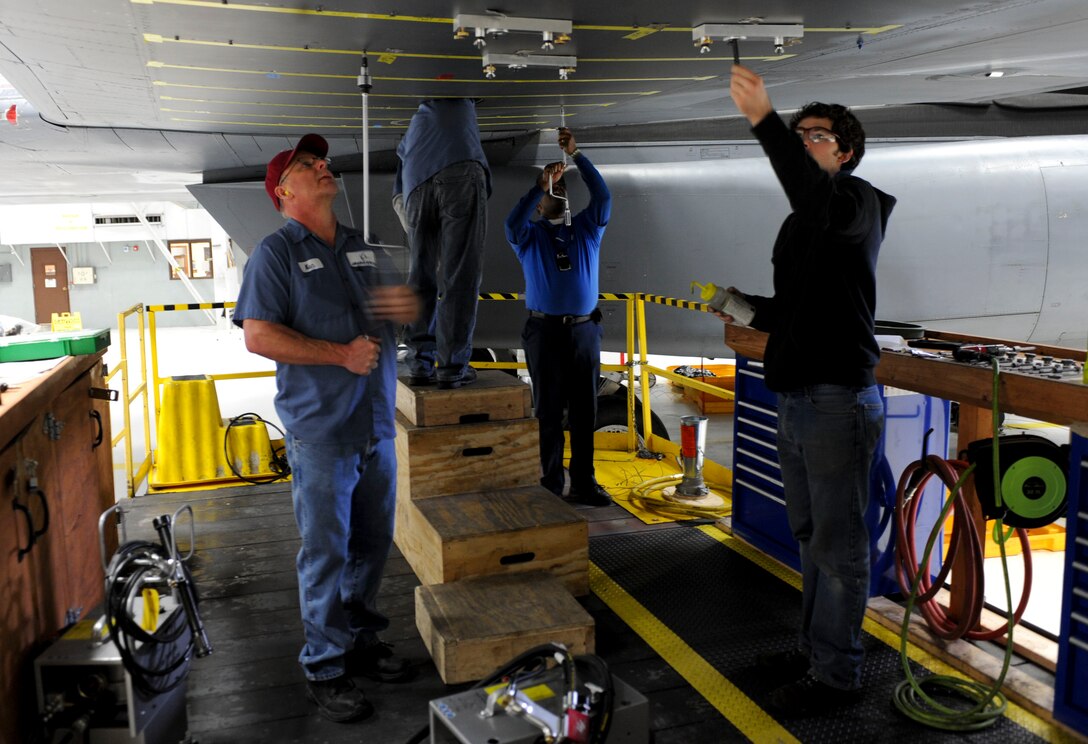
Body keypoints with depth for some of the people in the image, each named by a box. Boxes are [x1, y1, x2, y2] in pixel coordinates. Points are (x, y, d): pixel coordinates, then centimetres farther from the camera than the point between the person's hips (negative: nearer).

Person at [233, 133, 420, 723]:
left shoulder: (365, 250, 13)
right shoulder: (276, 253, -5)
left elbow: (408, 309, 19)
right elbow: (258, 336, -14)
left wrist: (408, 305, -6)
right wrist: (341, 354, -18)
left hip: (377, 425, 6)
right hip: (320, 431, -6)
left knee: (373, 543, 16)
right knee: (326, 552, 1)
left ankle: (359, 640, 34)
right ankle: (324, 670, 16)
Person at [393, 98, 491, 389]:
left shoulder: (415, 124, 39)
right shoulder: (463, 104, 33)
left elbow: (397, 191, 39)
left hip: (416, 187, 4)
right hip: (461, 174, -3)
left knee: (422, 276, 8)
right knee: (460, 274, -7)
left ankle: (420, 364, 2)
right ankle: (452, 366, -12)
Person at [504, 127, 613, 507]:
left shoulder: (586, 228, 13)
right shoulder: (530, 235, 7)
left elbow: (603, 197, -3)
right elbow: (512, 224, -15)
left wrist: (577, 155, -8)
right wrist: (540, 184, -20)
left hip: (585, 330, 2)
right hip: (545, 331, -2)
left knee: (585, 411, 5)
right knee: (548, 412, 2)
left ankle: (585, 483, 13)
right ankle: (550, 486, 9)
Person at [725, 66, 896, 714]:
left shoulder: (858, 201, -8)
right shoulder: (803, 221, 20)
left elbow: (817, 197, -34)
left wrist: (764, 120, -45)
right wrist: (750, 309, 8)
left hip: (839, 403, -10)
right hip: (797, 400, 10)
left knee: (839, 544, 0)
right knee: (812, 536, 19)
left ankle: (837, 674, 13)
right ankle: (815, 648, 33)